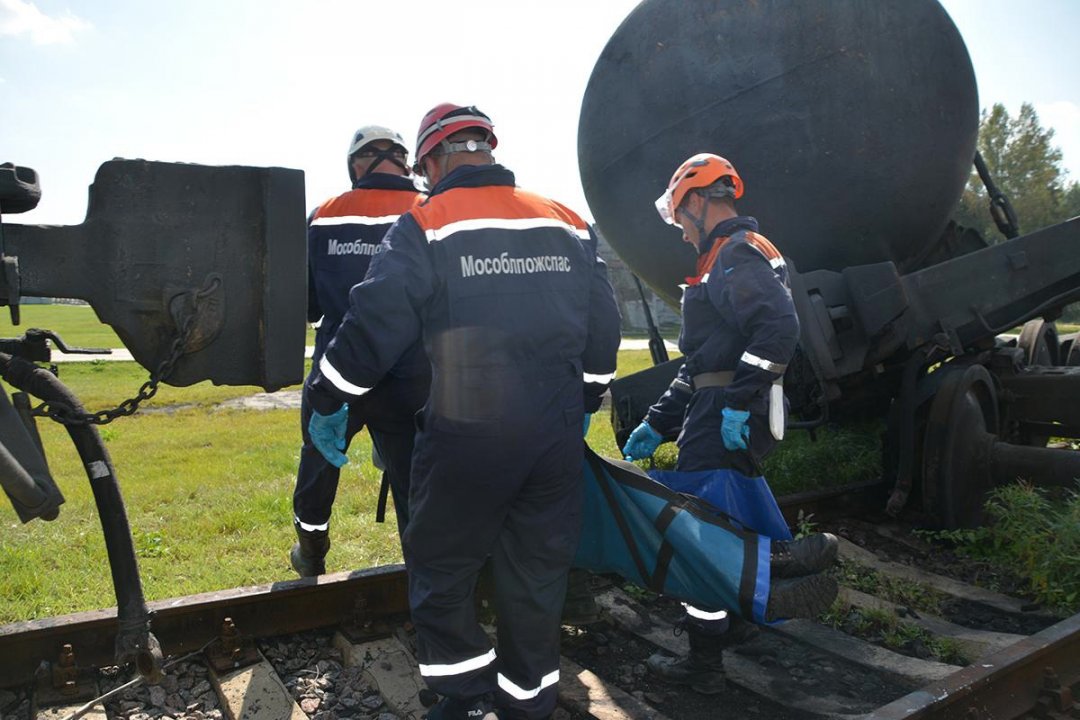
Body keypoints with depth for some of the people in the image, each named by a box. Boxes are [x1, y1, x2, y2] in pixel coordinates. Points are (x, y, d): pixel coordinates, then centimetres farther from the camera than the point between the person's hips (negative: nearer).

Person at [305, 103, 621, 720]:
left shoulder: (424, 226, -6)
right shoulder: (569, 224, 9)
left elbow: (376, 322, -10)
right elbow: (603, 326, 13)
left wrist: (329, 401, 4)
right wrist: (584, 401, 25)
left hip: (468, 437, -5)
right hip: (559, 437, 5)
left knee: (441, 567, 15)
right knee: (538, 571, 17)